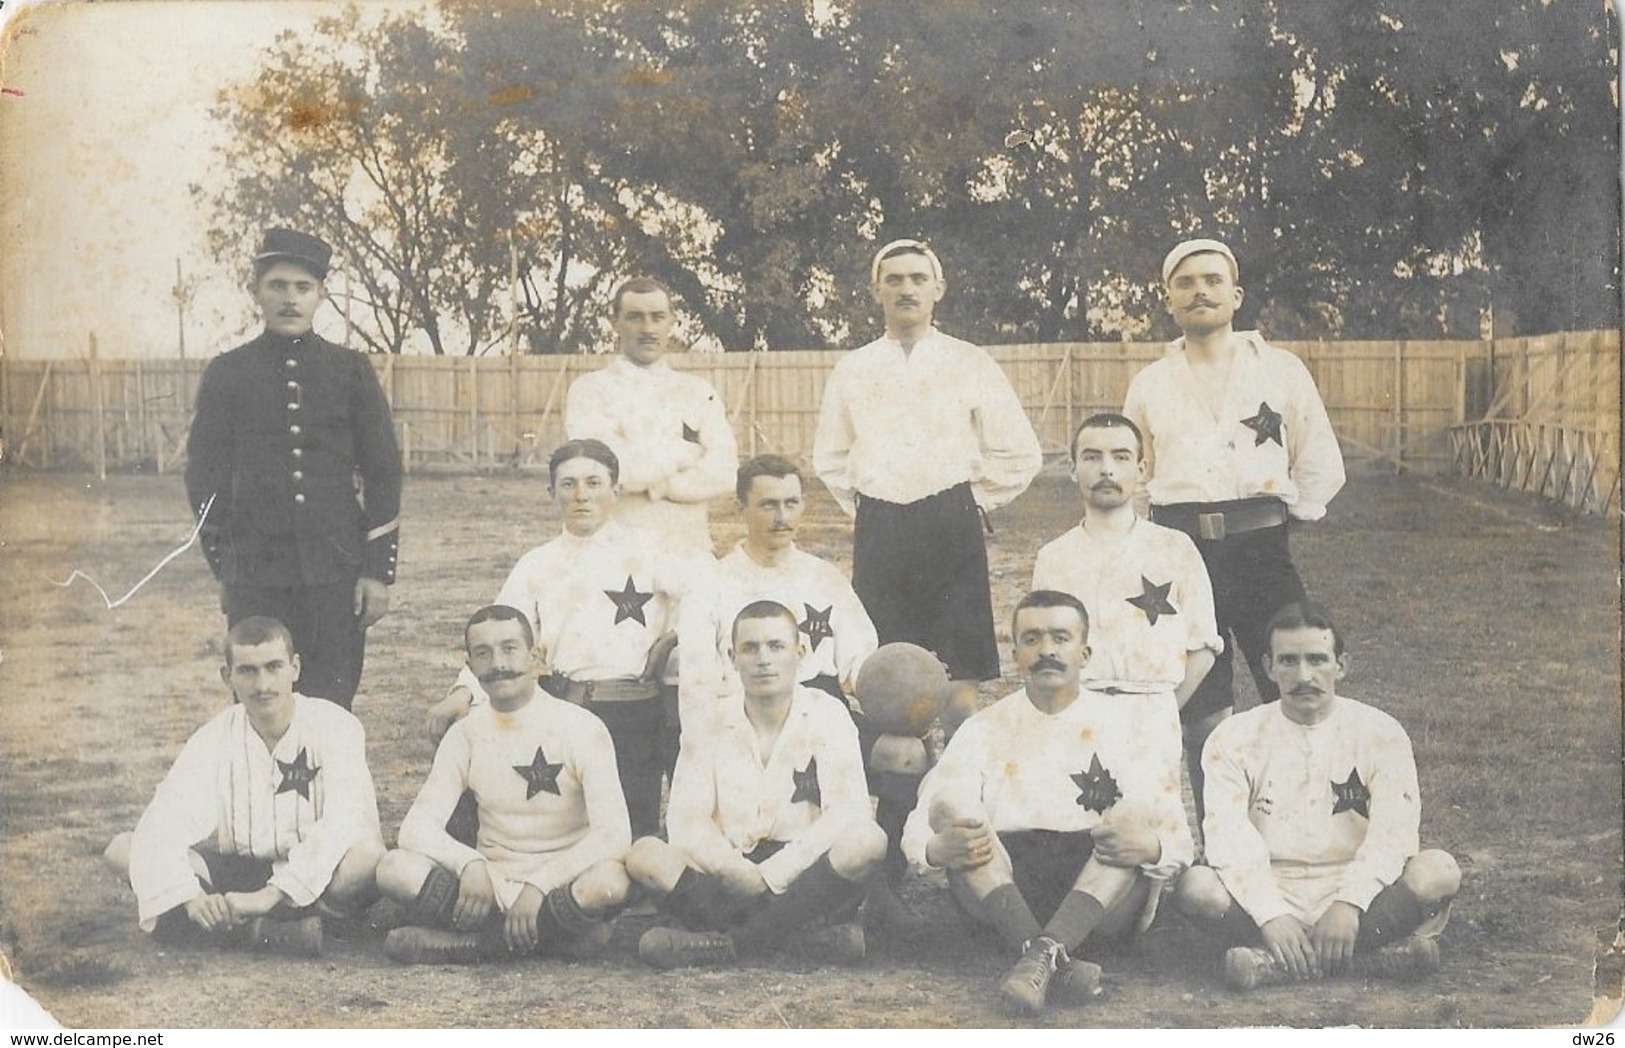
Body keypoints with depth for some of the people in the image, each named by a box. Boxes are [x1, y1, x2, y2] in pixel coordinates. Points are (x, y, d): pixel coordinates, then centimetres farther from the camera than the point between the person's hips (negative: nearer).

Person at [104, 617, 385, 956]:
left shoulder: (334, 727, -9)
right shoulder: (215, 738, -1)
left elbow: (340, 826, -22)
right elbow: (160, 827, -12)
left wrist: (271, 895, -32)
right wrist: (190, 896, -30)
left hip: (315, 881, -4)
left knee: (369, 853, -36)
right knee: (121, 849, -16)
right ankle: (268, 931, -28)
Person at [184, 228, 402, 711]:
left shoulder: (351, 371, 6)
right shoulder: (226, 374, 5)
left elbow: (383, 472, 5)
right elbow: (205, 476, 8)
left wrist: (379, 571, -1)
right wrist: (225, 568, 7)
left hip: (337, 575, 0)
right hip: (255, 576, 0)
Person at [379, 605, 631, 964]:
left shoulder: (581, 728, -8)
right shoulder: (466, 734, 3)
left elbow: (613, 834, -17)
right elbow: (418, 826, -5)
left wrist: (539, 885, -26)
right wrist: (470, 865, -25)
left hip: (561, 889, -3)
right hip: (491, 887, 3)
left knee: (609, 880, -37)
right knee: (395, 869, -21)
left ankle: (478, 939, -21)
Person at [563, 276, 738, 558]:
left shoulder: (699, 392, 13)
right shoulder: (590, 390, 4)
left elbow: (722, 471, 1)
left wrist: (659, 484, -9)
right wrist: (687, 451, -2)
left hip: (690, 551, 3)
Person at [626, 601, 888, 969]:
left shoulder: (826, 716, 3)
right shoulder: (710, 725, 7)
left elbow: (847, 811, -9)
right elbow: (685, 820, -3)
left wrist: (773, 874, -19)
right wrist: (738, 873, -22)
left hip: (805, 877, -1)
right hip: (728, 883, 2)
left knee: (867, 840, -31)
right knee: (644, 855, -24)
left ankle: (723, 943, -31)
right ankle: (811, 935, -31)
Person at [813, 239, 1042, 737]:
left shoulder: (971, 364, 3)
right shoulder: (852, 369, 10)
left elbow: (1020, 454, 5)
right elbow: (829, 458, 21)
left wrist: (971, 505, 2)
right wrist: (864, 508, 11)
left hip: (951, 525, -2)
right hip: (878, 531, 2)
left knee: (959, 675, -3)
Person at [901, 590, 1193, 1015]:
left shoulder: (1126, 722, 12)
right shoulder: (986, 728, 14)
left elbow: (1176, 837, 4)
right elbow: (919, 828, 2)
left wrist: (1151, 847, -22)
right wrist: (937, 848, -24)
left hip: (1105, 898, 0)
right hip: (1003, 886, 1)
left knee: (1138, 813, -26)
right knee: (950, 803, -24)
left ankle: (1042, 955, -46)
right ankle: (1056, 965, -43)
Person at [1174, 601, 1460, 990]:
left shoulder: (1379, 732, 3)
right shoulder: (1234, 739, 4)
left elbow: (1393, 833, -9)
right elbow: (1229, 839, -9)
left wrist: (1349, 904, -25)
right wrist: (1271, 914, -24)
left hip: (1353, 890, 0)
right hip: (1270, 895, 0)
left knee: (1438, 871, -27)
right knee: (1196, 887, -30)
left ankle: (1276, 962, -29)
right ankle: (1376, 954, -29)